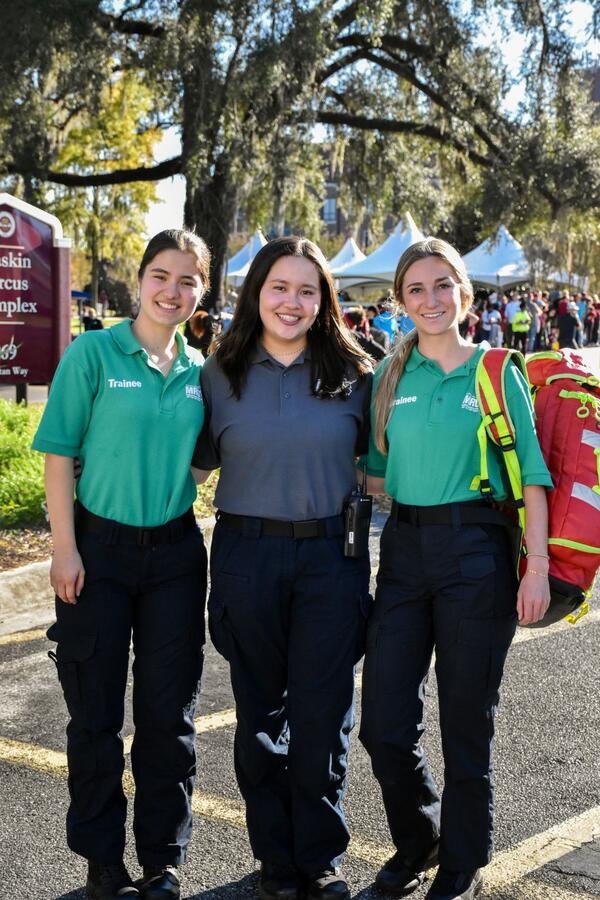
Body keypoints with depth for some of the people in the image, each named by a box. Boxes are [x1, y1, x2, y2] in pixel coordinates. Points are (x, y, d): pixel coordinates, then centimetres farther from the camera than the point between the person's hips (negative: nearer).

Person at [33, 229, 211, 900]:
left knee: (168, 713, 9)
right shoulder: (93, 353, -6)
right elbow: (59, 453, -8)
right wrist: (65, 547, -12)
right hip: (100, 549, -3)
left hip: (175, 552, 3)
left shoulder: (200, 371, 6)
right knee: (96, 712, 8)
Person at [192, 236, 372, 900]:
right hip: (247, 553, 1)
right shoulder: (221, 372, 4)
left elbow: (374, 457, 13)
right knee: (261, 710, 10)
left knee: (321, 712, 3)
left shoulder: (352, 372, 3)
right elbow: (200, 460, 12)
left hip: (331, 555, 0)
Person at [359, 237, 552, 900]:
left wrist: (537, 566, -10)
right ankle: (417, 840, 31)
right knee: (383, 723, 3)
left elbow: (531, 472, -3)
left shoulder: (496, 372, 0)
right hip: (403, 547, 3)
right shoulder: (390, 376, 9)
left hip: (476, 549, -3)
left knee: (466, 721, 6)